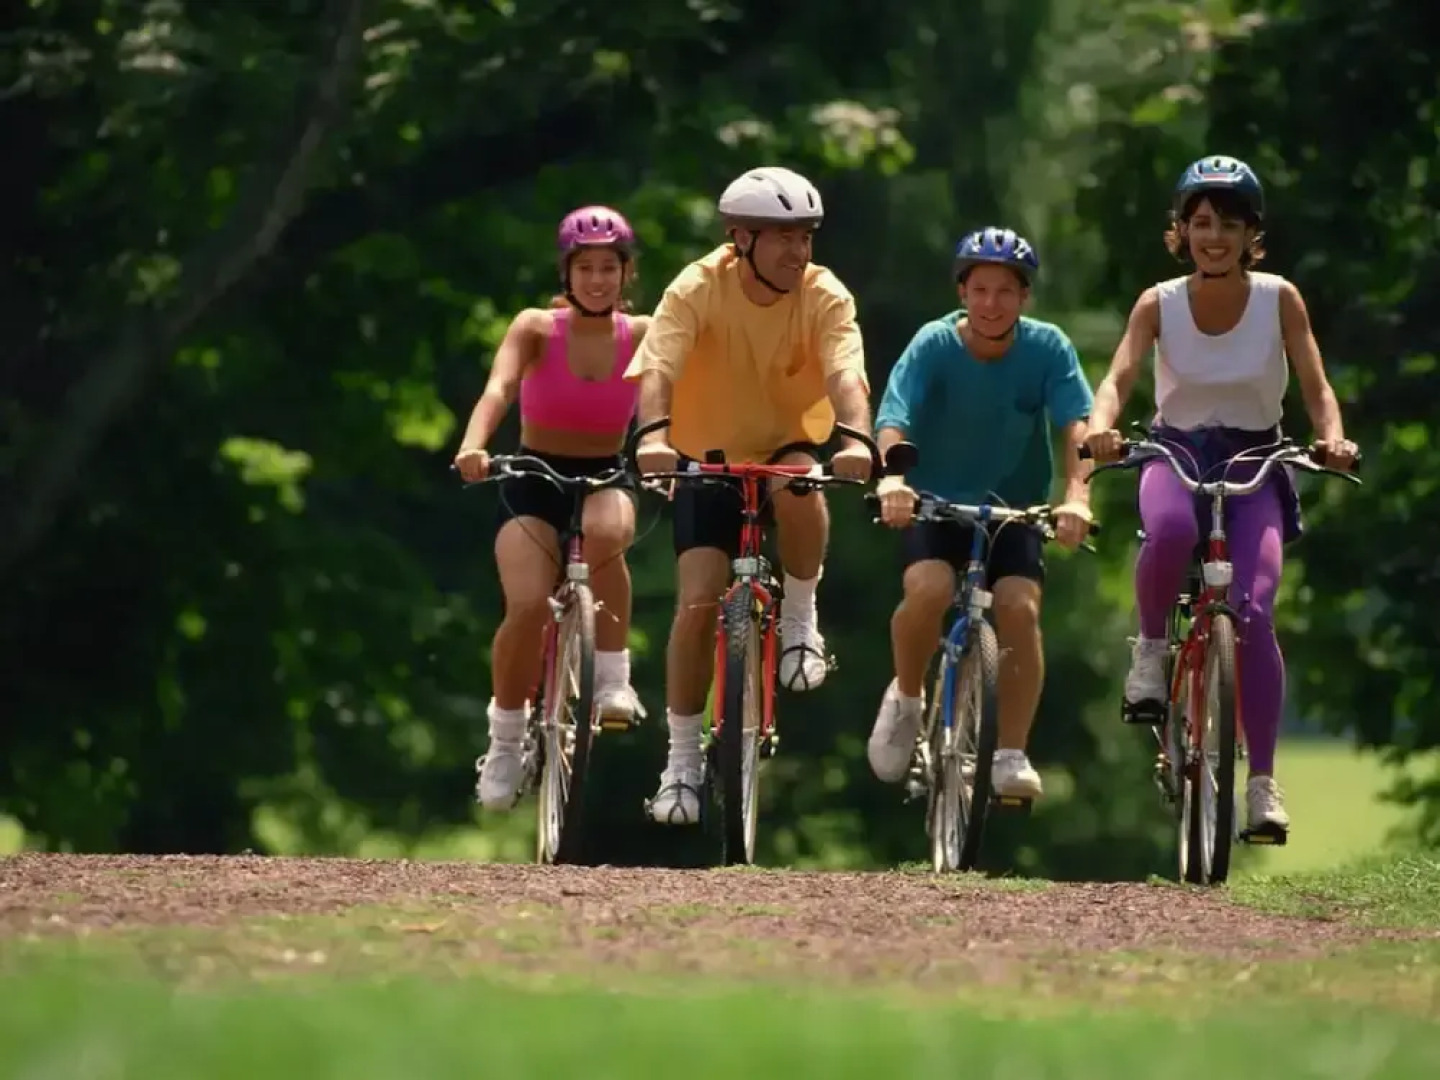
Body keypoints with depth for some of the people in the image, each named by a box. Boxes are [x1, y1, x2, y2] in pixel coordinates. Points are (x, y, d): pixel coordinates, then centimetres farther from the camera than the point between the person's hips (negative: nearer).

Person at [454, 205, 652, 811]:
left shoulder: (641, 335, -4)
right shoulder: (536, 329, -9)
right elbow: (498, 388, -26)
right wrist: (474, 445, -45)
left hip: (606, 479, 1)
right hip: (534, 482, -1)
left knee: (604, 533, -37)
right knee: (528, 607, -24)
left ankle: (612, 680, -21)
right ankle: (505, 743, -3)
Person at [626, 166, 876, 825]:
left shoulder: (824, 297, -16)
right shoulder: (697, 289, -19)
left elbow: (845, 375, -31)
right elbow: (657, 367, -33)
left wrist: (856, 438, -52)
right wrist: (654, 434, -53)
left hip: (791, 449, 0)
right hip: (709, 459, 0)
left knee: (797, 490, -37)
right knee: (698, 603, -13)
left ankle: (800, 622, -12)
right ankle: (683, 759, 2)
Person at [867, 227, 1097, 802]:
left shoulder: (1047, 348, -12)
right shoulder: (934, 345, -15)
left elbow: (1077, 425, -23)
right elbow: (894, 419, -27)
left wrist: (1077, 494, -41)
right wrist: (891, 479, -48)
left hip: (1015, 507, 1)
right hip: (935, 502, -1)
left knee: (1020, 607, -23)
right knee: (929, 589, -28)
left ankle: (1012, 756, -13)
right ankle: (905, 698, 0)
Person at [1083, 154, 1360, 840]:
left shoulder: (1279, 300, -7)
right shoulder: (1159, 303, -7)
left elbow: (1316, 386, -9)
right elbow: (1119, 378, -17)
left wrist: (1332, 438, -31)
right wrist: (1102, 425, -40)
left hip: (1253, 460, 0)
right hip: (1176, 452, 0)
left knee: (1254, 612, -19)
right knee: (1170, 529, -39)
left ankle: (1263, 782, -12)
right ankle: (1150, 649, -11)